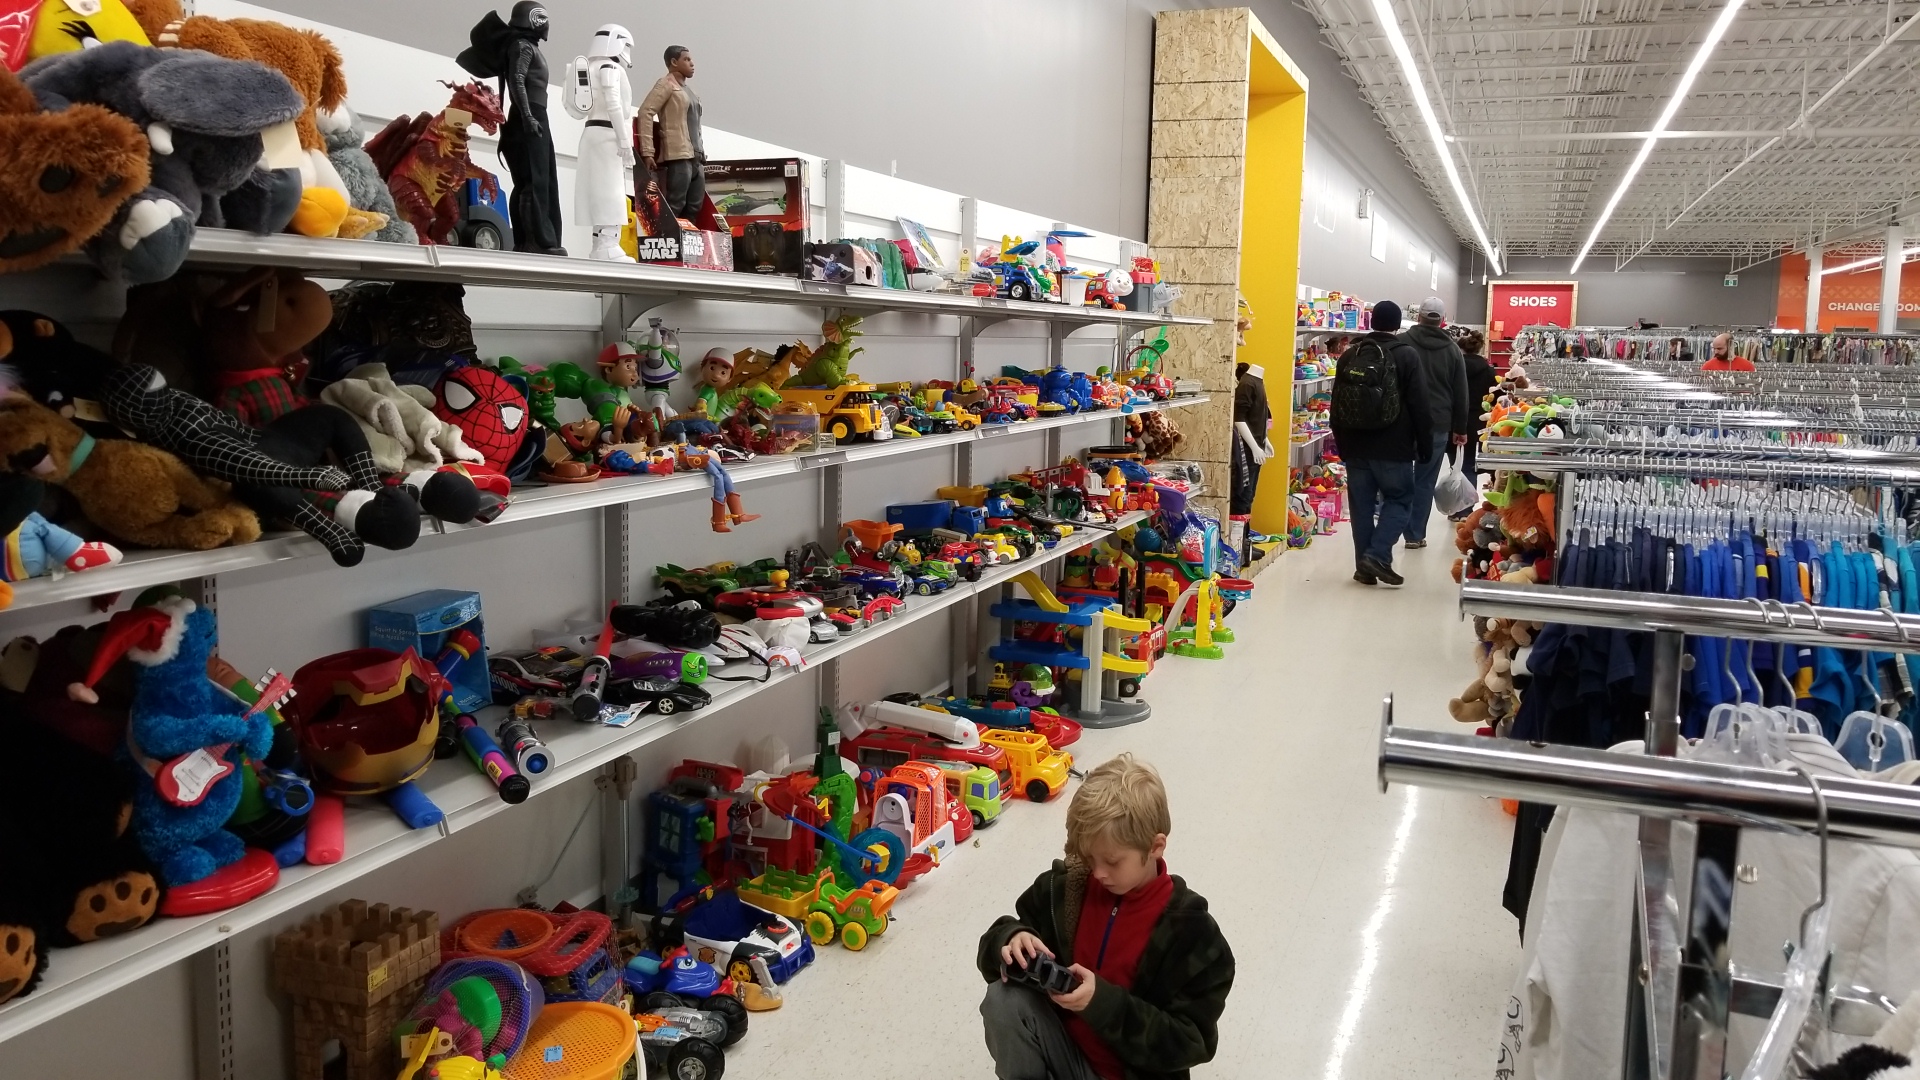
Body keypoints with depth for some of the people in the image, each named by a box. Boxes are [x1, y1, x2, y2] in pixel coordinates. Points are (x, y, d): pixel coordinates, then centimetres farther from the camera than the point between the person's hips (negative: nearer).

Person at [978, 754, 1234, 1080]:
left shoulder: (1191, 932, -15)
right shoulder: (1062, 888, -5)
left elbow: (1191, 1042, -15)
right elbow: (994, 953, 5)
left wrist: (1104, 1003, -26)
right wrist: (1012, 939, -20)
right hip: (1061, 1051, 4)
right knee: (1004, 999, -24)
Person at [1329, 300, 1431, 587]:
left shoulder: (1349, 355, 7)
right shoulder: (1407, 355, -7)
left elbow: (1336, 405, 12)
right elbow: (1419, 406, -7)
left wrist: (1341, 443, 19)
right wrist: (1425, 445, 1)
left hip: (1355, 446, 4)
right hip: (1393, 447, -4)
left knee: (1361, 505, 8)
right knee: (1399, 499, 8)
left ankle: (1364, 567, 9)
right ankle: (1378, 556, -7)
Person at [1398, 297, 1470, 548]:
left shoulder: (1402, 343, -1)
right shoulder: (1452, 349, 5)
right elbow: (1460, 394, 7)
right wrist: (1460, 429, 15)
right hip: (1438, 425, 1)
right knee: (1425, 481, 7)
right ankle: (1416, 534, 10)